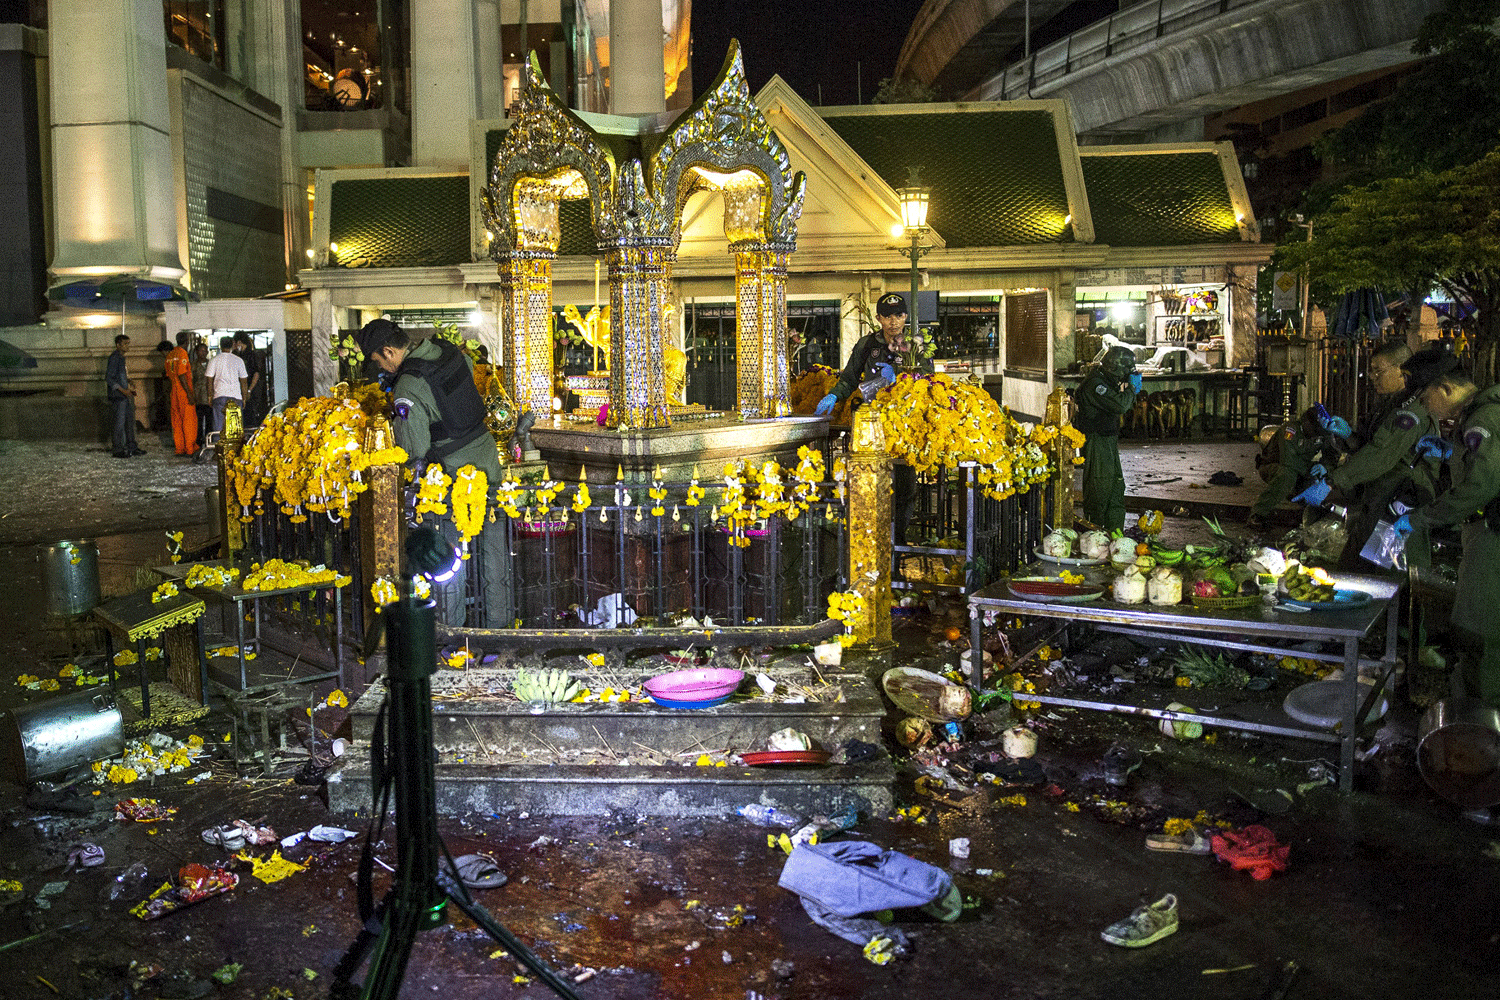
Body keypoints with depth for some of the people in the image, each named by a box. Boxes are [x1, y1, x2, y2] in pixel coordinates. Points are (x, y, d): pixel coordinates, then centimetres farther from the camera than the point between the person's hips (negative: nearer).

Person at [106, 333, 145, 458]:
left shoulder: (121, 357, 16)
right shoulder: (114, 358, -13)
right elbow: (109, 378, -18)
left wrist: (129, 388, 17)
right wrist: (122, 390, -22)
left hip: (124, 395, 9)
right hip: (118, 396, -9)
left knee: (130, 420, 12)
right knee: (120, 422, -6)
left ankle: (132, 447, 19)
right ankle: (118, 450, -1)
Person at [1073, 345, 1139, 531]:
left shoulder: (1107, 382, 12)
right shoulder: (1095, 384, -20)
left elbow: (1123, 407, 23)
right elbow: (1120, 406, -31)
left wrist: (1131, 391, 6)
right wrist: (1131, 387, -14)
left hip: (1109, 443, 10)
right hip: (1096, 444, -10)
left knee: (1116, 487, 12)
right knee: (1100, 488, -6)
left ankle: (1115, 534, 19)